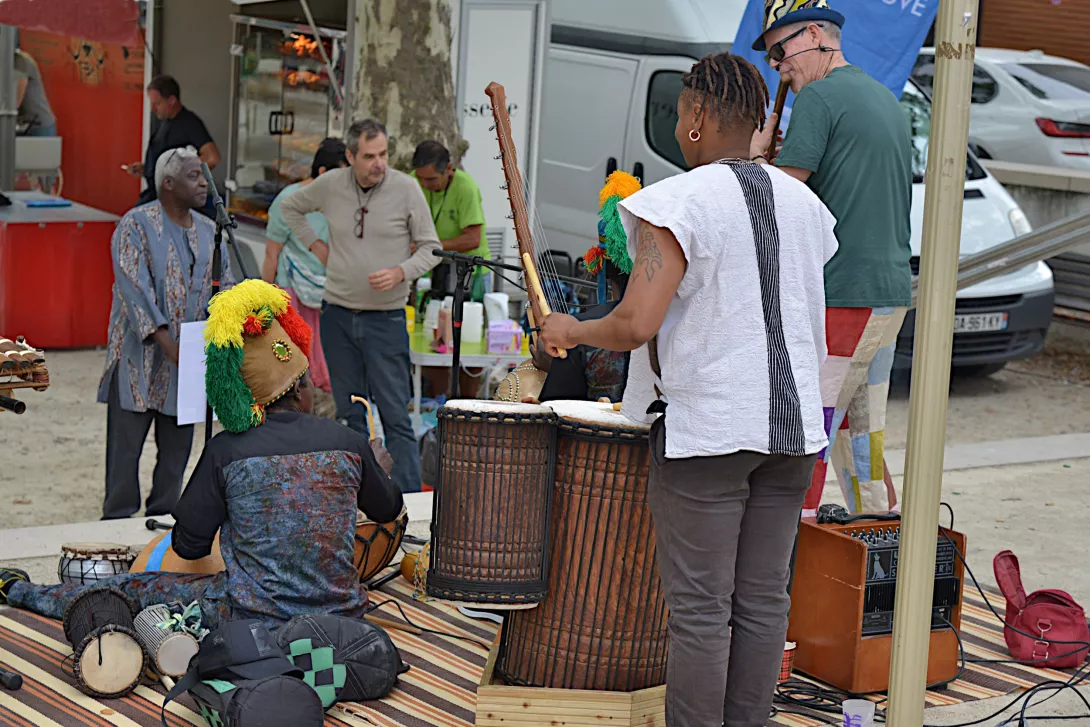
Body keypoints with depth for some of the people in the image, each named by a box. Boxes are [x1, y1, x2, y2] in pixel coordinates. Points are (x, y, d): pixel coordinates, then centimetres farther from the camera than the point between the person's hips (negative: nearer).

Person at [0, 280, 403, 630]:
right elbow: (389, 509, 17)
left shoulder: (226, 451, -9)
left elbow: (188, 545, 2)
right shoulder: (348, 442, -3)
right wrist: (379, 465, 39)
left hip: (256, 620, -1)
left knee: (140, 589, 18)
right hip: (340, 614, 1)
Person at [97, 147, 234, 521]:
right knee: (126, 446, -2)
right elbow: (134, 288, -17)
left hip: (188, 360, 6)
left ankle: (163, 519, 21)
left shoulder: (208, 232, 10)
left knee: (177, 447, 10)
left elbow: (226, 287, 11)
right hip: (139, 356, -5)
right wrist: (166, 343, -25)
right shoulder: (136, 225, -9)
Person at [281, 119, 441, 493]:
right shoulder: (330, 185, 1)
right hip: (338, 315, 3)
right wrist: (315, 244, 10)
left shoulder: (406, 188, -7)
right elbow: (290, 207, 21)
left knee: (395, 416, -6)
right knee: (350, 414, 10)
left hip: (386, 318, -3)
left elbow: (431, 248, -1)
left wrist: (400, 272, -17)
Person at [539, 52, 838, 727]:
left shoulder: (678, 204, -12)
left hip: (708, 427, -6)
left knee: (700, 610, 0)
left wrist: (570, 329, 0)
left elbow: (636, 324, -19)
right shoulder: (803, 203, 10)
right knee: (762, 601, 11)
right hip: (793, 422, 7)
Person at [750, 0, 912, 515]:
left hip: (840, 296, -9)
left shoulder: (818, 97, -9)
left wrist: (755, 154, 4)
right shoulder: (887, 101, 19)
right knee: (862, 434, 16)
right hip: (892, 293, 9)